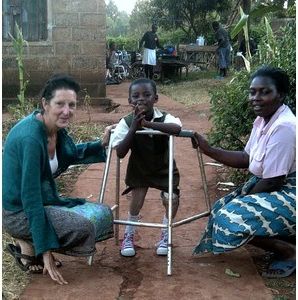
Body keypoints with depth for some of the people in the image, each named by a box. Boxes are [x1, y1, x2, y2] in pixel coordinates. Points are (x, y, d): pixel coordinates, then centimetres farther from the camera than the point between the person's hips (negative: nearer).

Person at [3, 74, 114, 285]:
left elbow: (73, 154, 20)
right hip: (19, 212, -9)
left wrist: (102, 145, 2)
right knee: (83, 226, -26)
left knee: (103, 214, 9)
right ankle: (28, 247, -2)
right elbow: (30, 197, -28)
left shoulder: (57, 129, -2)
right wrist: (46, 251, -26)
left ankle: (30, 243, 8)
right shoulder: (30, 137, -28)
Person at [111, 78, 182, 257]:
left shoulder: (164, 118, -25)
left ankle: (165, 237, 17)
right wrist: (134, 127, -38)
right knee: (137, 199, -9)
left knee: (171, 199, -11)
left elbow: (177, 128, -48)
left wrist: (147, 123, -54)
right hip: (139, 169, 0)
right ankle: (129, 237, 19)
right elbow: (120, 153, -27)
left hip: (164, 169, 0)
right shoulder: (127, 122, -22)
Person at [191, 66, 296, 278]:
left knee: (233, 219, -20)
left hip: (289, 196, -10)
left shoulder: (283, 127, -26)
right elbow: (246, 159, 12)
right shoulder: (263, 120, 3)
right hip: (270, 188, 10)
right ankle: (286, 239, 16)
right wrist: (209, 150, 4)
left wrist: (244, 200, -8)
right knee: (223, 209, 12)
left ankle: (290, 252, -2)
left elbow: (272, 182, -24)